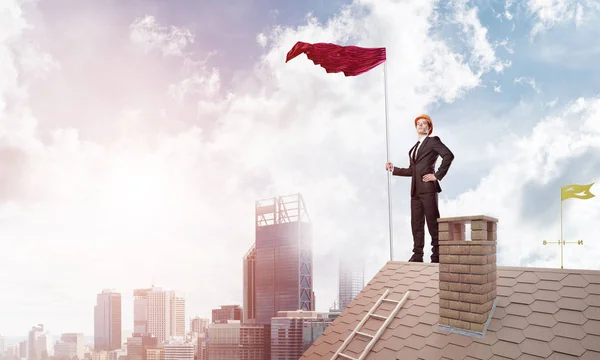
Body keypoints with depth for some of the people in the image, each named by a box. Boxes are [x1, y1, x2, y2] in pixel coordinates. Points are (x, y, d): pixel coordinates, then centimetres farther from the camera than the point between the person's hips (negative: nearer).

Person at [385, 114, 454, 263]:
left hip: (428, 188, -7)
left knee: (433, 223, -5)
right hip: (415, 189, 7)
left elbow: (449, 155, -12)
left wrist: (438, 175, -13)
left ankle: (437, 256, -2)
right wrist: (393, 169, 19)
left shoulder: (433, 141, 3)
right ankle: (417, 255, 8)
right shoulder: (414, 148, 23)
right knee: (416, 224, 5)